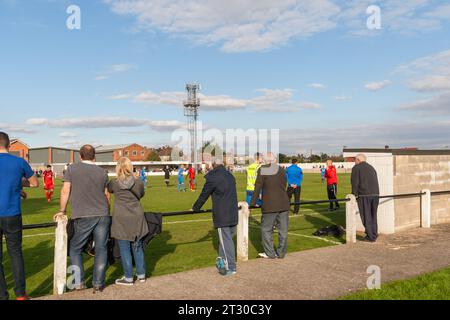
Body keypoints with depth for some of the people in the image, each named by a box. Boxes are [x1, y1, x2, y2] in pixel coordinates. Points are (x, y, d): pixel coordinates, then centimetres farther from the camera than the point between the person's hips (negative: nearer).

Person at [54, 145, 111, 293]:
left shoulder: (72, 168, 0)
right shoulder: (102, 172, 8)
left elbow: (65, 191, -2)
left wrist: (62, 211, 11)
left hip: (83, 217, -2)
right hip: (102, 215, 2)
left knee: (75, 249, 14)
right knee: (101, 249, 7)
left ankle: (79, 282, 14)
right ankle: (98, 284, 9)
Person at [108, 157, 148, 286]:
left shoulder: (114, 184, -7)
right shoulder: (138, 182, -4)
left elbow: (108, 189, 15)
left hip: (121, 219, -3)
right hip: (137, 218, 3)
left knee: (125, 249, 5)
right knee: (137, 247, 14)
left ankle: (128, 278, 11)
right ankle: (141, 275, 23)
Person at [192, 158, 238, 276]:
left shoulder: (213, 178, -10)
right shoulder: (230, 176, 12)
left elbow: (204, 195, -2)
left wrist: (195, 208, 13)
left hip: (222, 216, -7)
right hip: (233, 214, 7)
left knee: (226, 240, -1)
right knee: (227, 238, 16)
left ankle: (230, 267, 3)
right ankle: (222, 261, 25)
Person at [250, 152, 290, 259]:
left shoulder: (262, 170, -4)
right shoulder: (281, 169, 5)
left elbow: (257, 188, -4)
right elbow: (284, 185, 12)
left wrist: (252, 204, 3)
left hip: (269, 205, -4)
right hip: (283, 204, 4)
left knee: (266, 229, 8)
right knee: (283, 229, 11)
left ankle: (270, 253, 11)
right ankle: (281, 252, 19)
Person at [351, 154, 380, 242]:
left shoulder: (356, 168, 2)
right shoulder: (371, 168, 23)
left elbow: (355, 183, -5)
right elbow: (376, 182, 19)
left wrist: (355, 195, 1)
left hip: (364, 195, -6)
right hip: (375, 194, 6)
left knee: (366, 216, 0)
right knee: (373, 216, 14)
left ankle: (370, 237, 1)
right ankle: (374, 235, 18)